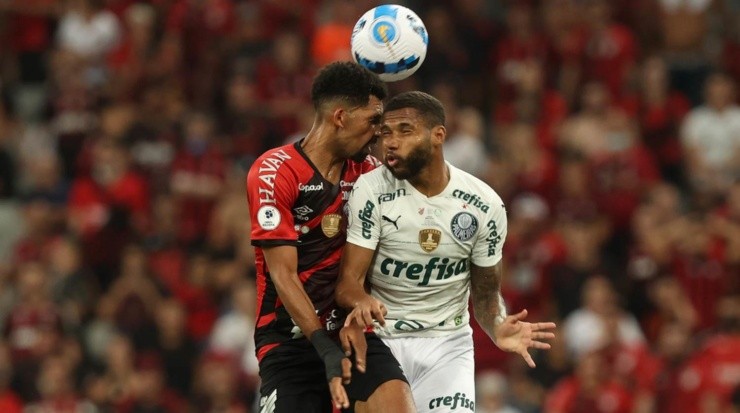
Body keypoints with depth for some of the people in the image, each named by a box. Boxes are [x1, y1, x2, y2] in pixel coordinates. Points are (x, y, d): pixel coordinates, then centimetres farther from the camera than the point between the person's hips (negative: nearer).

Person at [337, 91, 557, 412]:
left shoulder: (484, 205, -5)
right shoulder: (371, 191, -11)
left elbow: (486, 293, 6)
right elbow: (348, 282, -14)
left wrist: (498, 328, -17)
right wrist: (363, 302, -38)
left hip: (448, 344, 1)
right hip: (381, 338, -1)